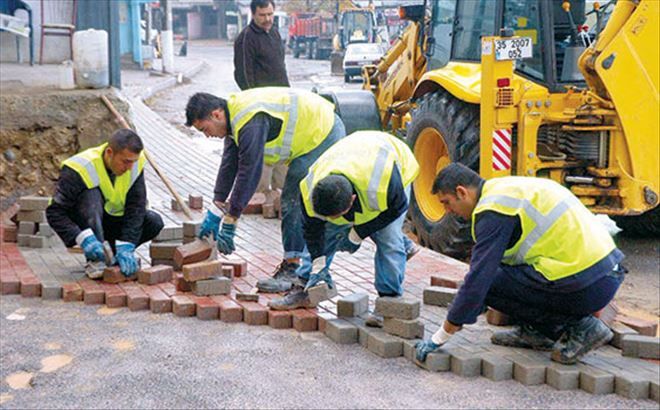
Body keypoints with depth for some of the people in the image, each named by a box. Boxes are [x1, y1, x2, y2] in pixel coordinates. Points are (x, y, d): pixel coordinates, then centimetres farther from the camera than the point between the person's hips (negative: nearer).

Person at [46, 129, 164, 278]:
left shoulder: (135, 163, -17)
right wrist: (84, 239, -43)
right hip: (83, 222, -4)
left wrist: (125, 248, -30)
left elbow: (136, 208, -19)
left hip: (112, 219, 4)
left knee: (154, 222, -20)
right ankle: (95, 260, -31)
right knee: (92, 195, -35)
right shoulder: (81, 169, -29)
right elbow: (54, 212, -30)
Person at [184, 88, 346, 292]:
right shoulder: (235, 116, 4)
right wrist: (214, 213, 8)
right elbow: (229, 164, 8)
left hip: (324, 135, -10)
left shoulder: (251, 122, -28)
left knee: (294, 203, -12)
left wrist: (229, 222, -22)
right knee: (292, 203, 11)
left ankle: (293, 270, -7)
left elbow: (249, 173, -28)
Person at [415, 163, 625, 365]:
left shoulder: (493, 209, -12)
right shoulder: (506, 188, 18)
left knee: (491, 283, -6)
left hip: (588, 285, -10)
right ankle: (534, 331, 17)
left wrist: (439, 338, -6)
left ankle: (579, 327, -1)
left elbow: (478, 279, -14)